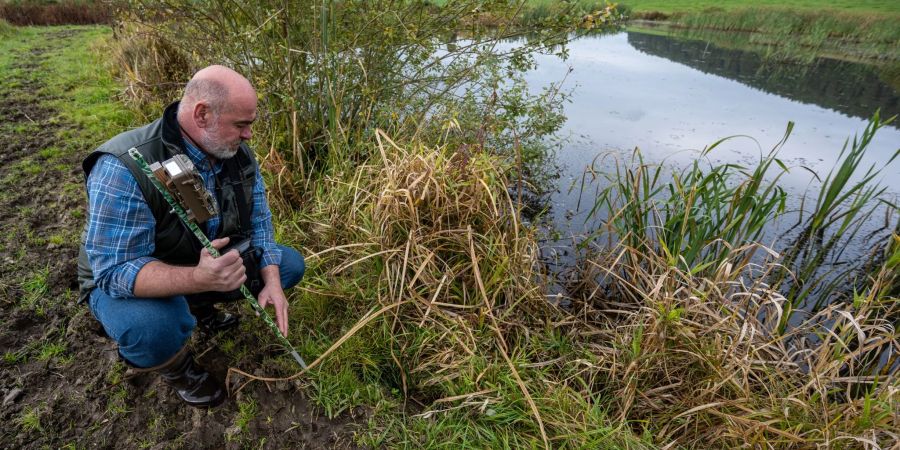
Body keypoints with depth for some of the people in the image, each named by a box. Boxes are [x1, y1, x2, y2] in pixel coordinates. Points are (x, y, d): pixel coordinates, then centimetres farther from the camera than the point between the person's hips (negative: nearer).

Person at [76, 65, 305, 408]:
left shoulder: (238, 153, -12)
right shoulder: (123, 168, -32)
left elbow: (258, 220, -5)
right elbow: (117, 270, -34)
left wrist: (271, 282, -18)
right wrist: (199, 279, -52)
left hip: (213, 262, 6)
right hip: (125, 281, -6)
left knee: (290, 264, 0)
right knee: (154, 326, -38)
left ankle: (199, 307, 16)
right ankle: (176, 369, 1)